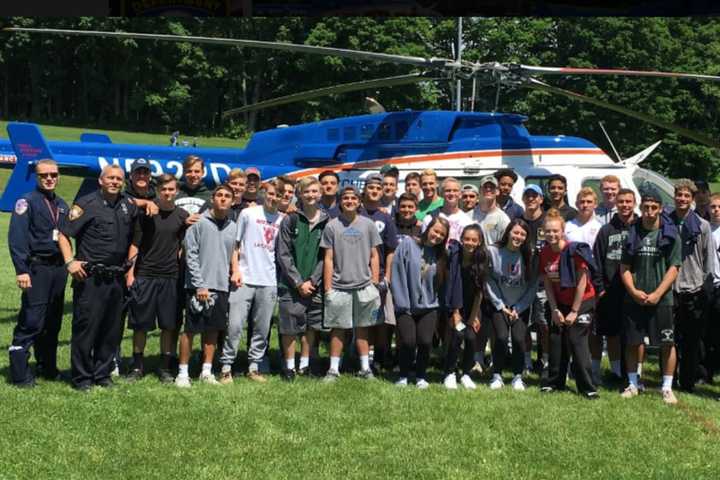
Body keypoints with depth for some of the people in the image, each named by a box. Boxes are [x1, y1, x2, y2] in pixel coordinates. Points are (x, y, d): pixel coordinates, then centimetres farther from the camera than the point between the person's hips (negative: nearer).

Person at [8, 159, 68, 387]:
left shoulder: (62, 205, 16)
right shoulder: (27, 202, -5)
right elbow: (16, 238, -12)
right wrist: (21, 271, -19)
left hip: (59, 268, 7)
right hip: (37, 269, -7)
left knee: (53, 323, 12)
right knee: (31, 322, -8)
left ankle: (47, 367, 23)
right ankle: (20, 374, -2)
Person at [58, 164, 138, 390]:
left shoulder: (128, 206, 10)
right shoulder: (87, 204, -5)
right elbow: (63, 234, -7)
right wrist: (70, 262, -17)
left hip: (116, 278, 6)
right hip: (90, 278, -6)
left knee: (112, 329, 11)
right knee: (85, 327, -2)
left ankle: (102, 373, 23)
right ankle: (82, 377, 8)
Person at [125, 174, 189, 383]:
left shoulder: (183, 216, 5)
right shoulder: (146, 213, 0)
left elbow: (183, 248, 10)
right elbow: (135, 244, 1)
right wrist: (130, 272, -4)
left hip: (171, 277, 1)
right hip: (145, 275, -1)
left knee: (169, 324, 3)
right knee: (141, 324, 4)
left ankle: (165, 366, 14)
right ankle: (137, 365, 16)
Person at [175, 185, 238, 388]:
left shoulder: (232, 227, 10)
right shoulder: (199, 223, -6)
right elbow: (191, 256, -8)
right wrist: (200, 285, -12)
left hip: (221, 286, 5)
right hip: (199, 286, -5)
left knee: (213, 330, 10)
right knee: (191, 330, -1)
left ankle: (206, 372, 18)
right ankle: (183, 373, 7)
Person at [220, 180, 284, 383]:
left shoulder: (283, 220, 7)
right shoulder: (248, 213, 2)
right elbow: (236, 244, 4)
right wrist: (236, 270, -5)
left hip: (269, 282, 3)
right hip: (245, 280, -3)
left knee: (262, 329, 7)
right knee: (235, 325, -6)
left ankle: (254, 367, 18)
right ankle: (226, 367, 4)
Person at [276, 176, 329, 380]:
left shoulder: (327, 222, 5)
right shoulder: (290, 220, 0)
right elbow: (283, 254, -3)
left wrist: (312, 281, -8)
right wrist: (299, 282, -9)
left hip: (315, 285, 2)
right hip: (291, 284, -2)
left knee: (311, 326, 8)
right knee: (289, 327, 0)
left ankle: (304, 365, 20)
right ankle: (289, 367, 11)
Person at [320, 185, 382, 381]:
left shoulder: (368, 225, 6)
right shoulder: (332, 226, 2)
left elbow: (374, 256, 8)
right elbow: (328, 259, 2)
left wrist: (375, 283, 1)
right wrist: (327, 288, -2)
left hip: (363, 285, 1)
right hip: (338, 286, -1)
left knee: (362, 328, 9)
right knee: (338, 328, 4)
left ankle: (365, 367, 16)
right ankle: (333, 369, 11)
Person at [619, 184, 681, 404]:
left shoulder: (671, 235, 0)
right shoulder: (632, 233, 6)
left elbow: (674, 268, -3)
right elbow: (624, 267, 7)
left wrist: (657, 294, -12)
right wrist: (634, 291, -7)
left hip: (661, 299, -2)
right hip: (634, 299, 2)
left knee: (667, 344, -2)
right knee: (632, 343, 7)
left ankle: (667, 388, 9)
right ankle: (632, 385, 21)